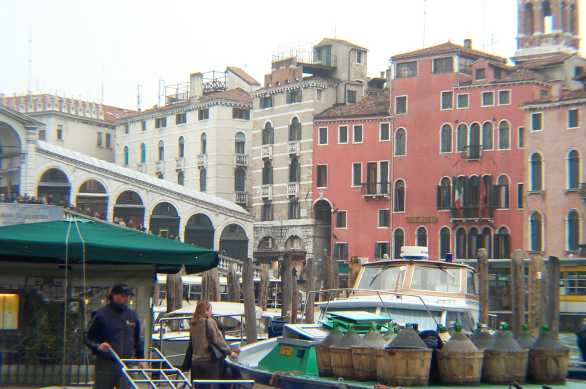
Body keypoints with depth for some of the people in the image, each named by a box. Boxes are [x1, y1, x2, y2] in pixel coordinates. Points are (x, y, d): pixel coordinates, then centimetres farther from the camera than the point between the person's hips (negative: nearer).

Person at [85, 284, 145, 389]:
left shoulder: (132, 315, 11)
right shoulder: (101, 315, -4)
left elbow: (137, 339, 20)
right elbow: (88, 338, -1)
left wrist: (140, 358, 15)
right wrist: (98, 346, -20)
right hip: (105, 364, -4)